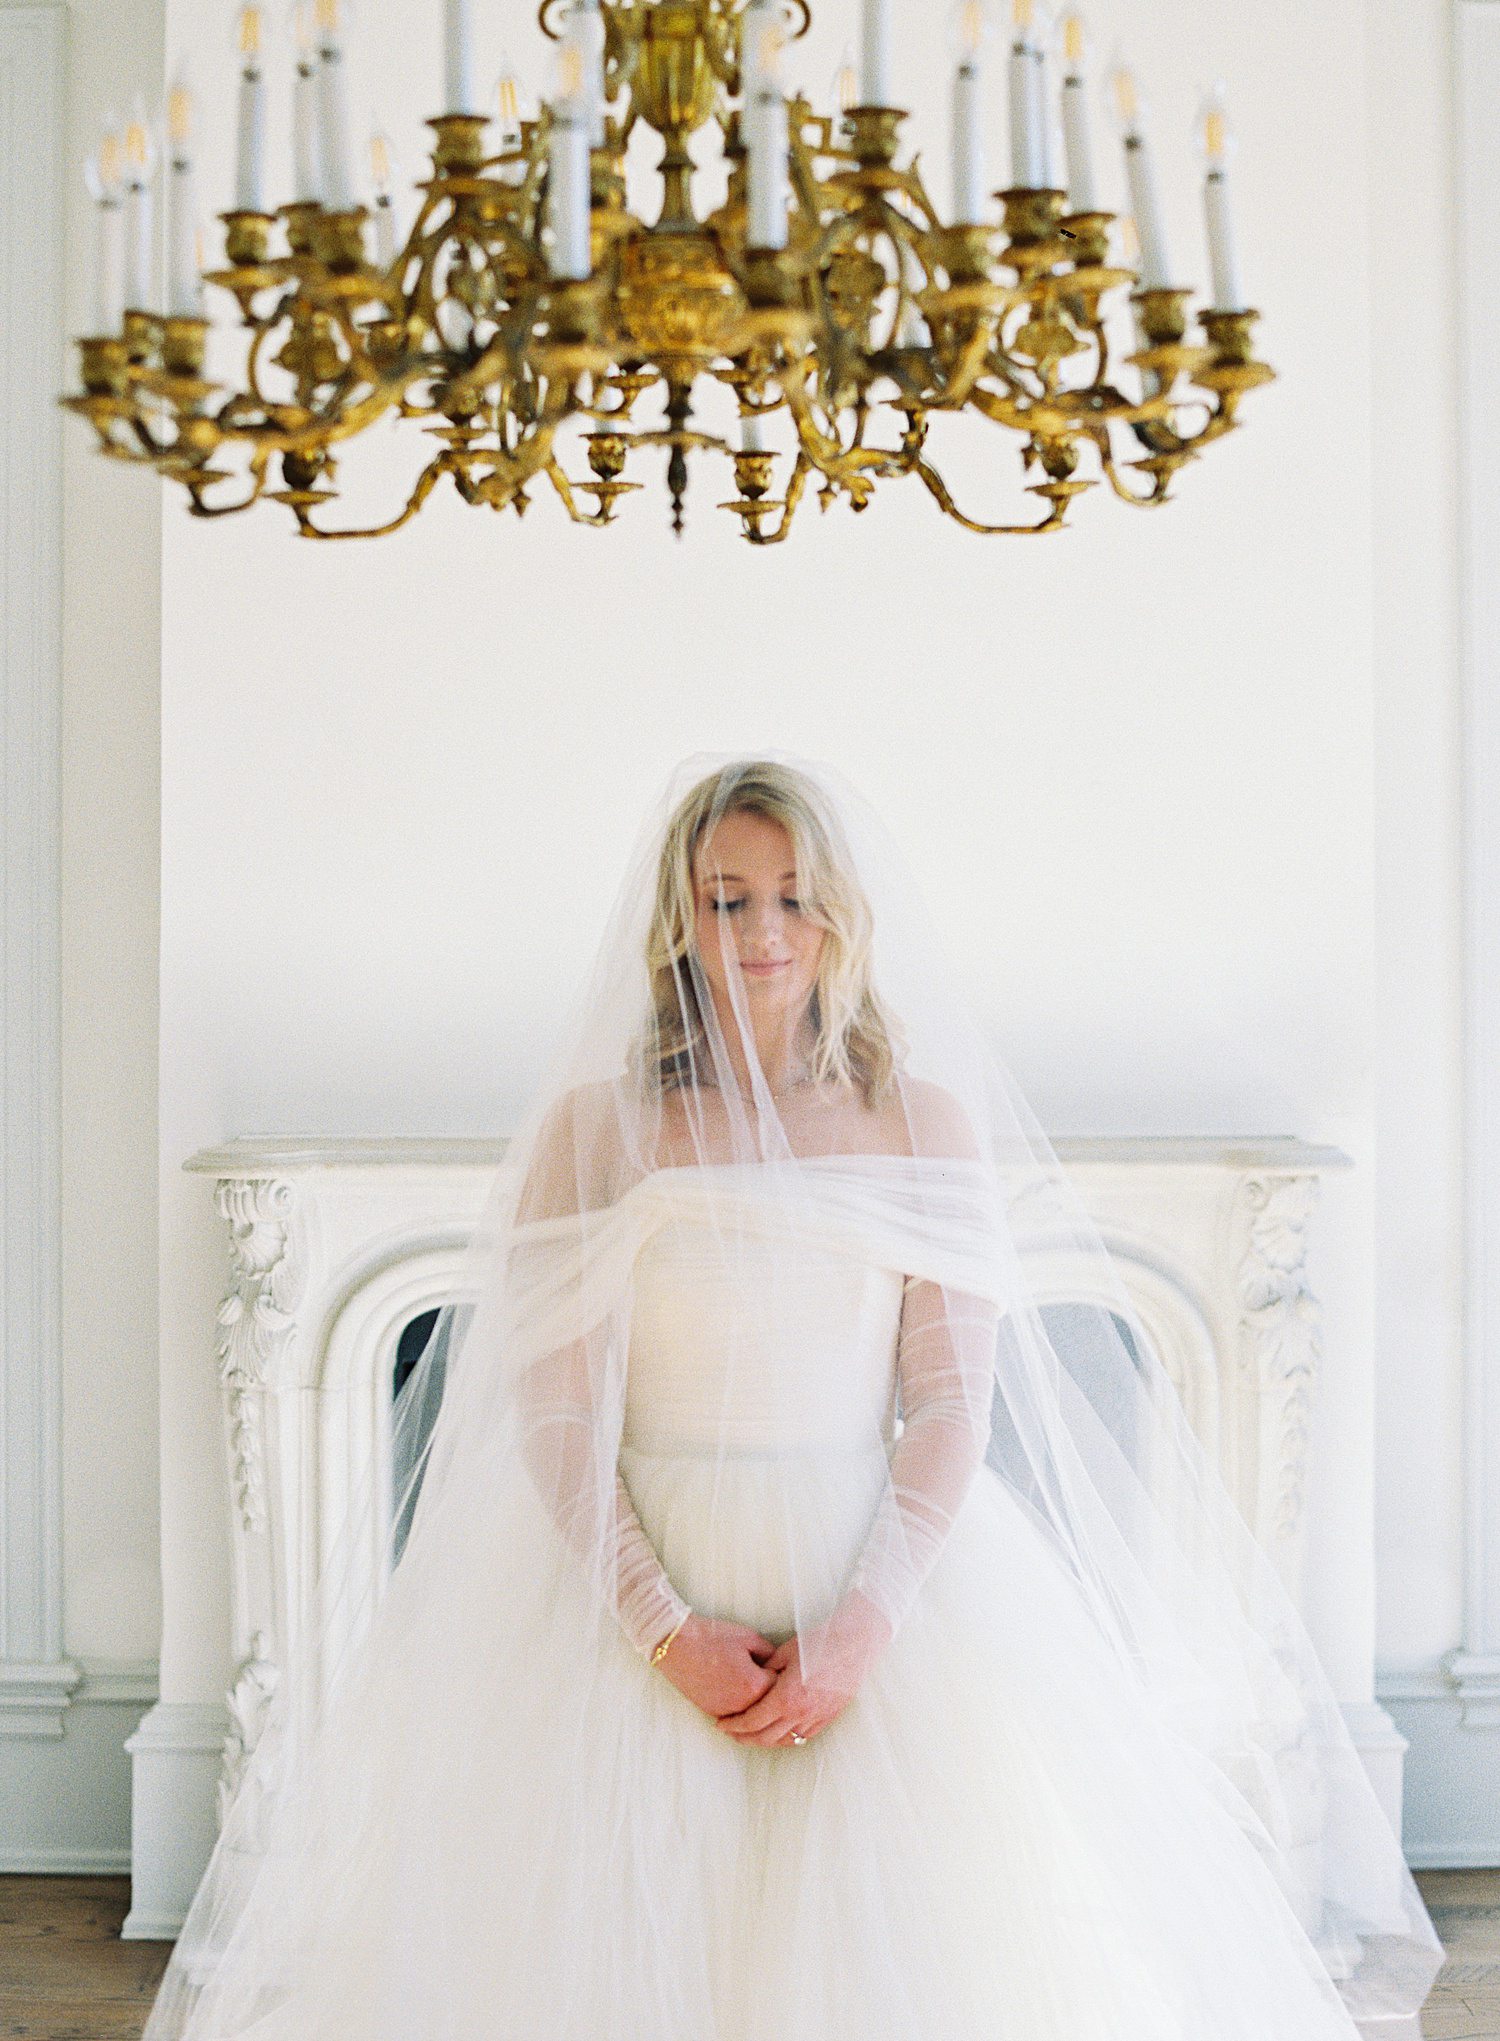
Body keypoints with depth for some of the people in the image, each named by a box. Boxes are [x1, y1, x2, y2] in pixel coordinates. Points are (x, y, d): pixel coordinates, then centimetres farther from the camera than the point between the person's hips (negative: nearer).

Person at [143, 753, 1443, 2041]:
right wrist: (665, 1629, -15)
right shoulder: (593, 1128, 0)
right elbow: (552, 1418, -4)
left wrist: (865, 1622, -15)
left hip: (881, 1567, 1)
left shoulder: (926, 1122, 3)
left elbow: (954, 1401, -2)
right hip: (638, 1578, 0)